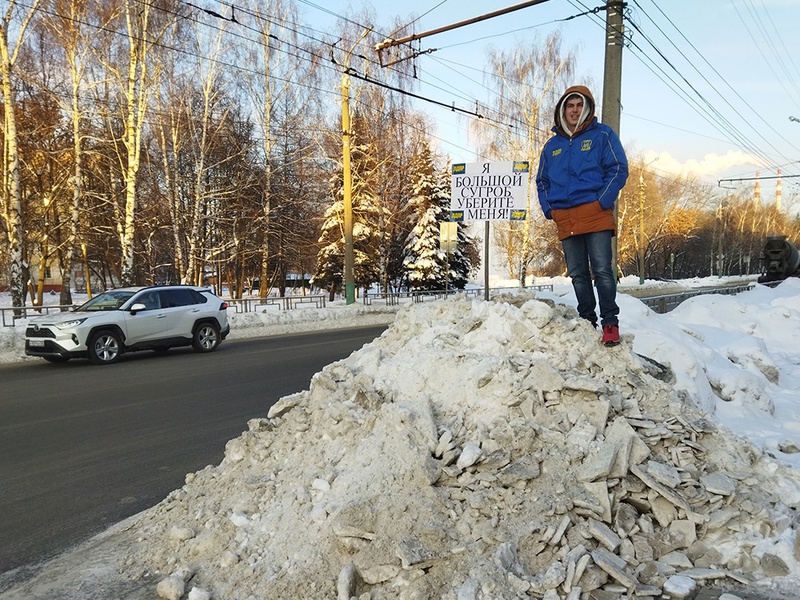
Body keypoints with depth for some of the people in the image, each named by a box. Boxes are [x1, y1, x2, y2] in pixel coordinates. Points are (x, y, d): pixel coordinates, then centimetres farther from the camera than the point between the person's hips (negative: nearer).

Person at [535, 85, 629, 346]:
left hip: (595, 215, -4)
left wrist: (602, 202, -13)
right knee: (578, 275, 8)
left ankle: (610, 322, -1)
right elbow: (541, 181, 22)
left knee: (602, 270, -8)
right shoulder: (552, 145, 18)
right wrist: (548, 209, 7)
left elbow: (618, 169, -2)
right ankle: (587, 321, 16)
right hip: (565, 220, 5)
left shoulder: (602, 135, 5)